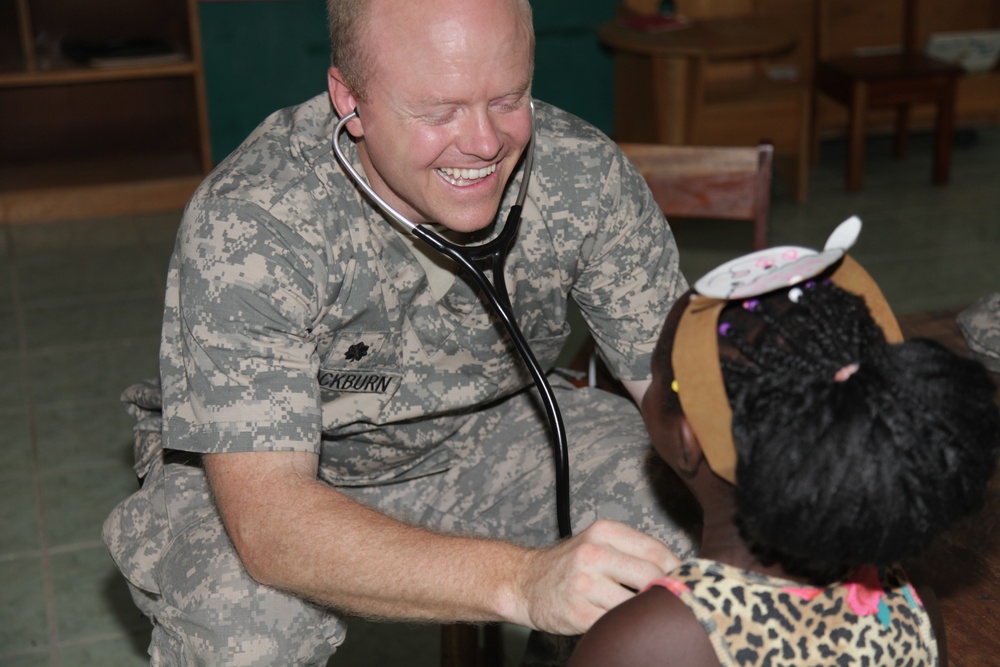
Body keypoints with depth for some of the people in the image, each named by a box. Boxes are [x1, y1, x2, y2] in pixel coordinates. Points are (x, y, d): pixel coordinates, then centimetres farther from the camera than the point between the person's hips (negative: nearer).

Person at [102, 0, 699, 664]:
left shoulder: (588, 175, -21)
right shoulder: (246, 224, -33)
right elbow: (267, 518, -42)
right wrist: (520, 580, -56)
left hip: (489, 433, 3)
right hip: (283, 475, -2)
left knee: (685, 515, -21)